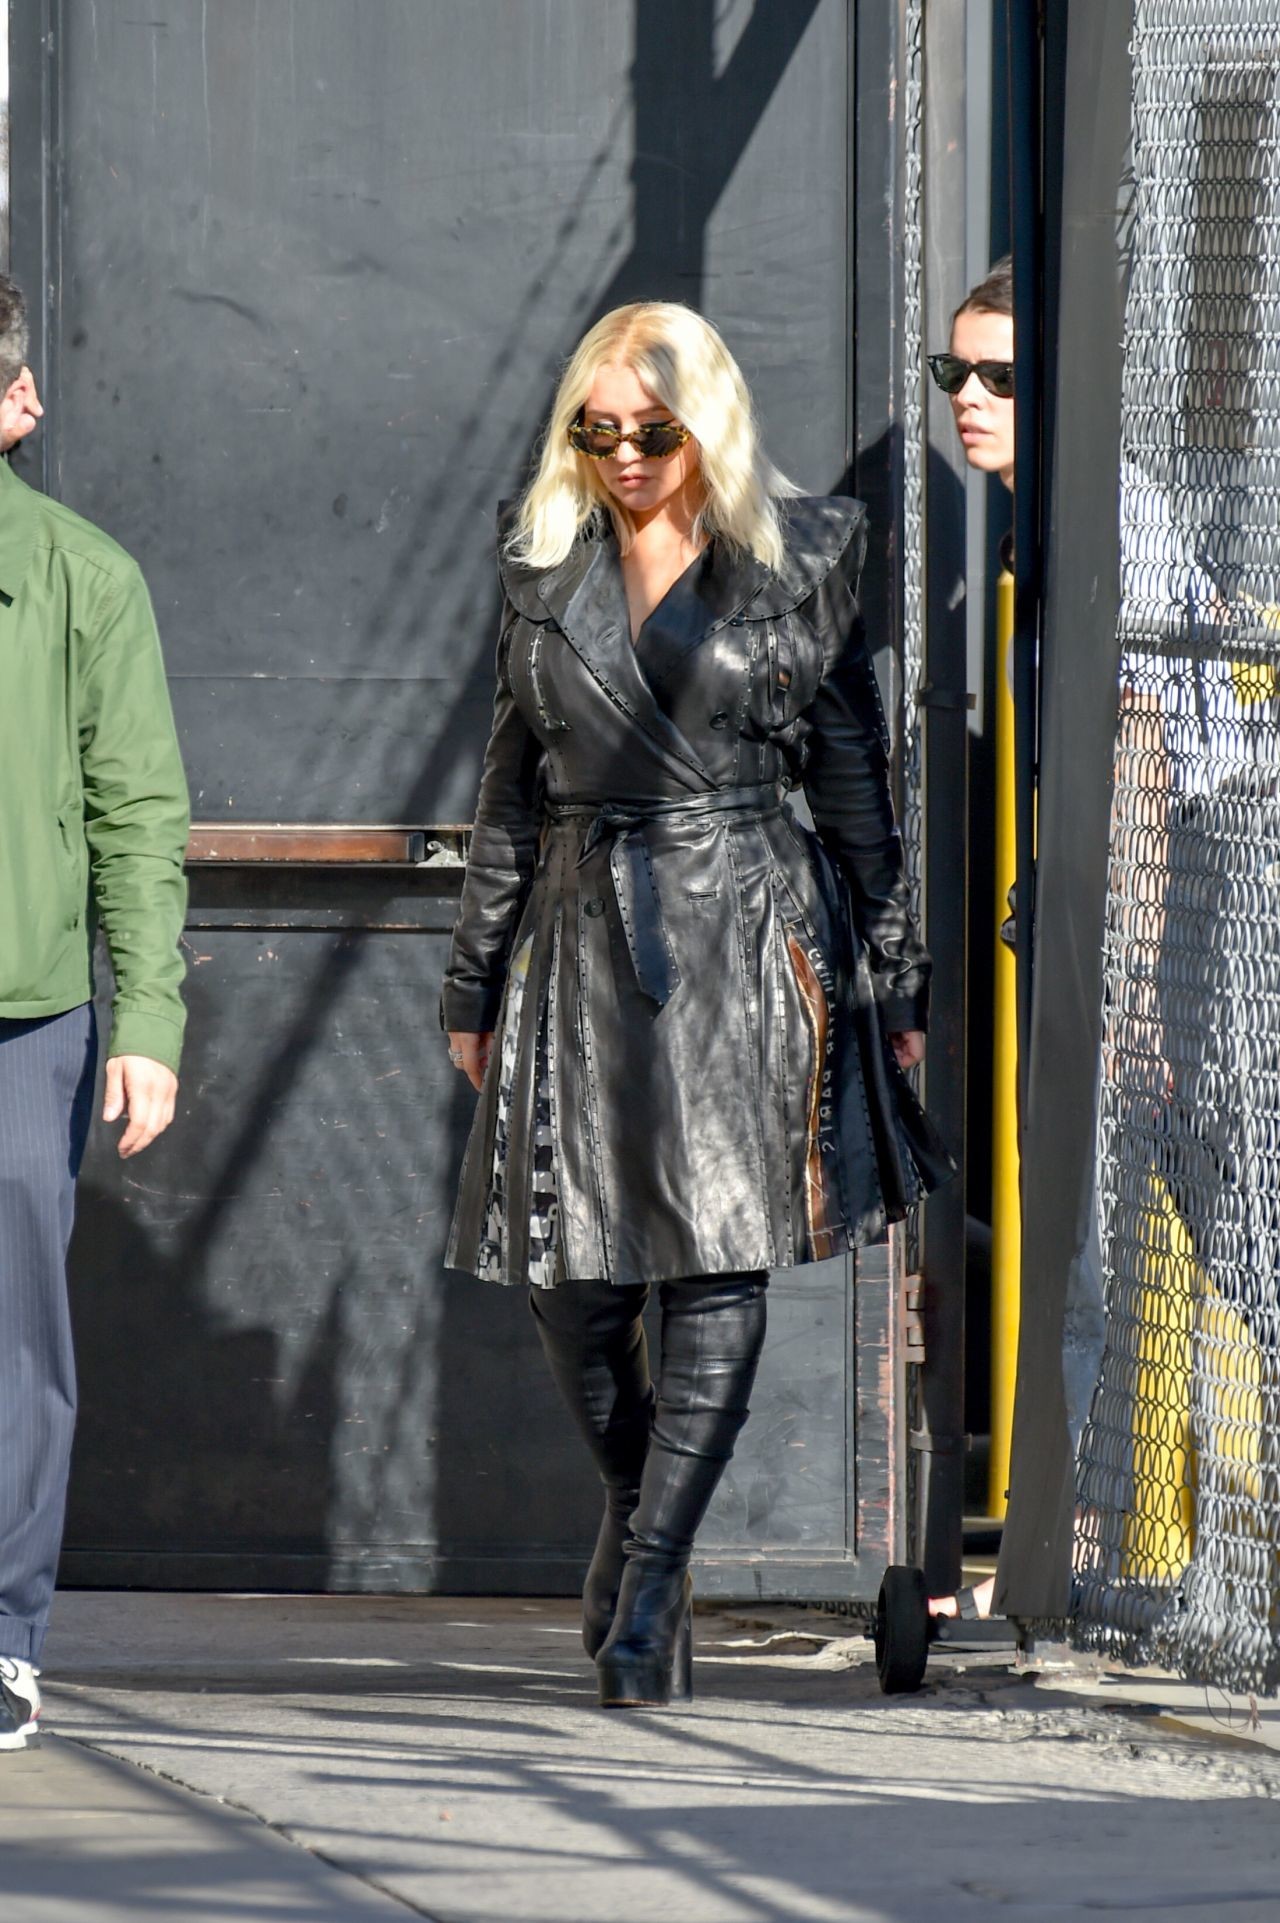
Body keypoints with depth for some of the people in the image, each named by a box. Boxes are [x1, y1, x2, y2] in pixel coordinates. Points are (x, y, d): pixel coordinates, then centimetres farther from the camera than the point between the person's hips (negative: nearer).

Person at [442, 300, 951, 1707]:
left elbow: (853, 778, 6)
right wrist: (476, 980, 13)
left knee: (720, 1258, -9)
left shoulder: (797, 566, 2)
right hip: (582, 937, 2)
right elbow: (511, 783, 14)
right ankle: (638, 1506, 26)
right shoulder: (545, 564, 9)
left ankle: (646, 1578, -7)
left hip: (746, 936, -2)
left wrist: (893, 979, 6)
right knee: (572, 1274, 0)